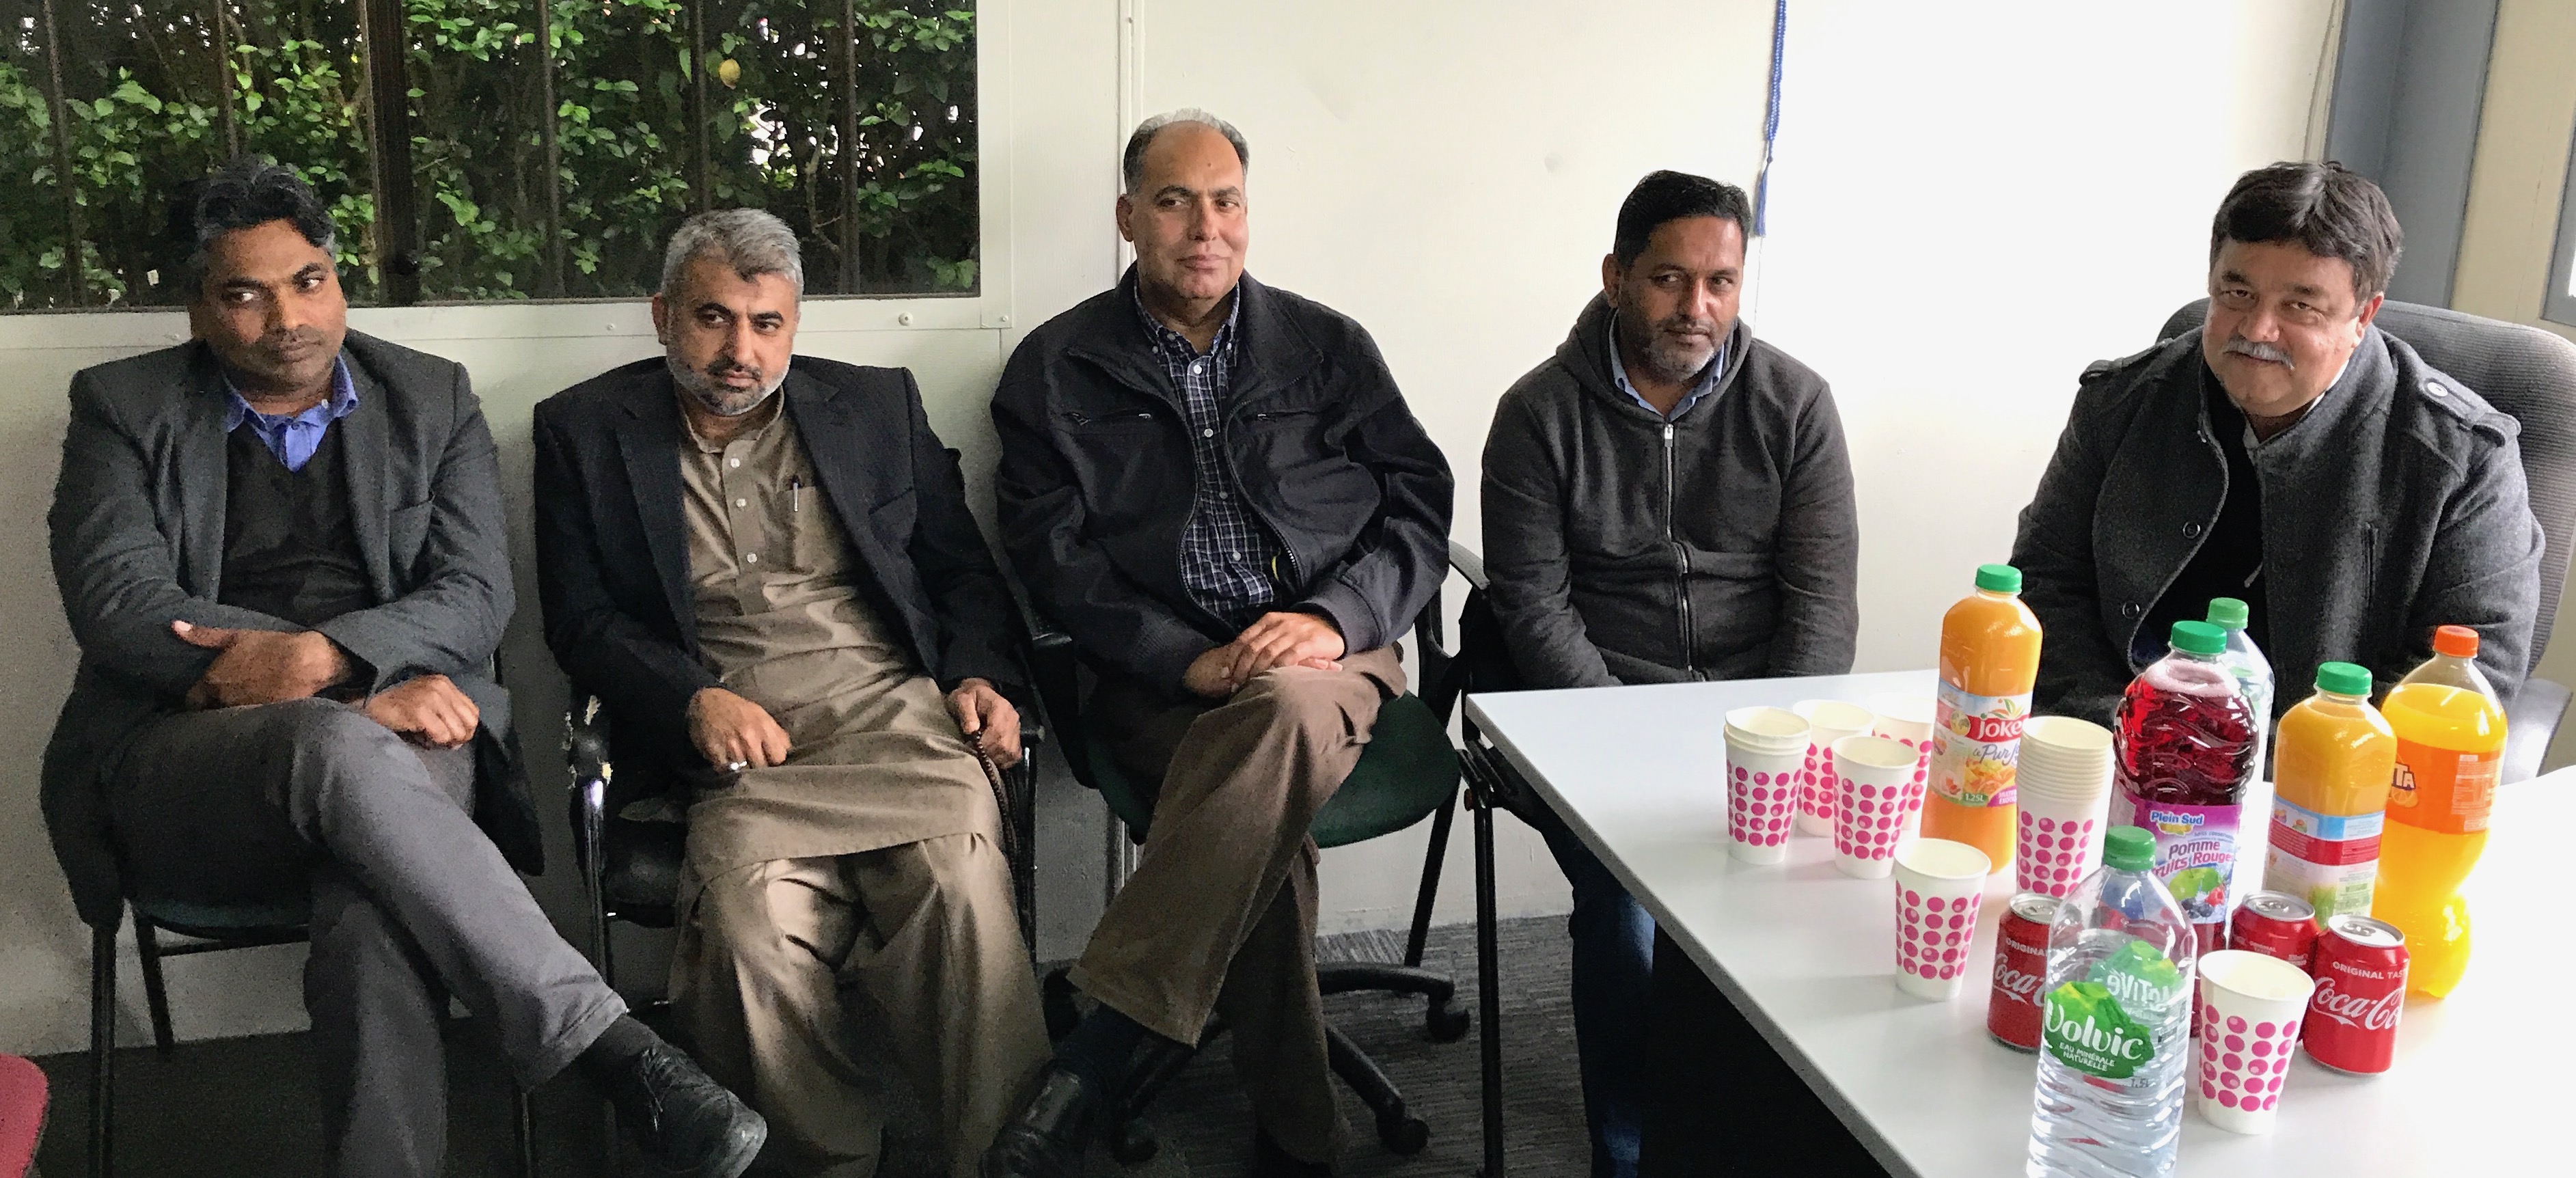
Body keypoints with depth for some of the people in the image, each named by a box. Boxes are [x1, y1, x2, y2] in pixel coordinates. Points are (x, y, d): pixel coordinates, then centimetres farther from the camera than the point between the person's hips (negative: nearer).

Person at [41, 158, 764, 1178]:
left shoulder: (432, 398, 14)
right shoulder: (121, 409, 10)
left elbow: (476, 596, 4)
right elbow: (119, 604, -4)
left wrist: (321, 654, -18)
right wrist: (362, 696, -15)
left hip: (394, 744, 1)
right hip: (183, 760, -1)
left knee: (376, 918, -36)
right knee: (337, 746, -37)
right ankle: (616, 1055, -40)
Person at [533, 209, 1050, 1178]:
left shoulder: (878, 405, 17)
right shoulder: (585, 430, 13)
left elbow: (965, 570, 20)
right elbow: (581, 620, 8)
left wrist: (982, 675, 1)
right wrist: (694, 699, -10)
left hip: (899, 709, 1)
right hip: (737, 738, -1)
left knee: (960, 888, -30)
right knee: (755, 925, -31)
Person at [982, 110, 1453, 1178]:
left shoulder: (1326, 347, 13)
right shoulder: (1055, 370, 9)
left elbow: (1421, 504, 9)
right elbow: (1052, 558, 0)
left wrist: (1336, 619, -10)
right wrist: (1188, 660, -14)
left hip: (1327, 657, 1)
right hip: (1163, 681, -1)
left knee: (1287, 713, -37)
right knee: (1269, 821, -33)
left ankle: (1092, 1062, -35)